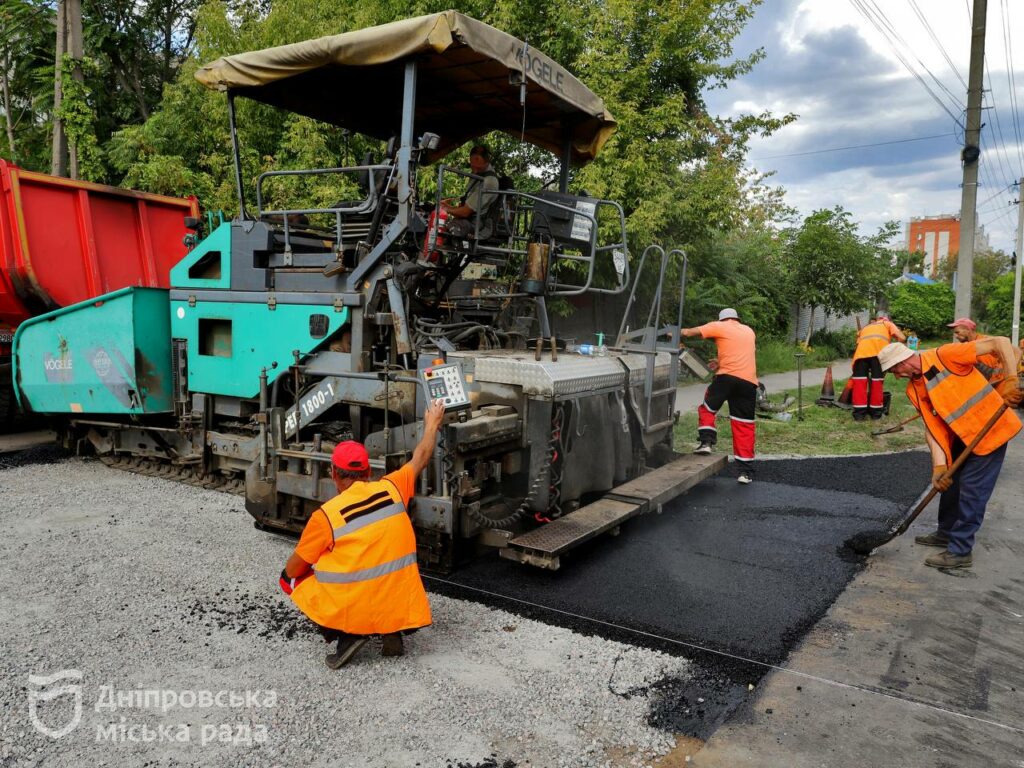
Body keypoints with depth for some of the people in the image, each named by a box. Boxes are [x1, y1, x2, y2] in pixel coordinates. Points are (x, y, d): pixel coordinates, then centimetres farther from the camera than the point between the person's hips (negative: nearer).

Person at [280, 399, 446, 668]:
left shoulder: (326, 515, -13)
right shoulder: (392, 489, -3)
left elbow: (296, 567, 0)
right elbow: (421, 457, 16)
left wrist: (286, 576, 24)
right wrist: (432, 424, 33)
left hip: (353, 610, -3)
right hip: (400, 606, 4)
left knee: (295, 580, 20)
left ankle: (348, 634, 2)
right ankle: (392, 631, 11)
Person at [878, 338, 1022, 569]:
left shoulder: (945, 356, -23)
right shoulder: (914, 390, -2)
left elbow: (1000, 342, -22)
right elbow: (933, 426, -6)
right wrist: (939, 465, -17)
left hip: (992, 428, -8)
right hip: (962, 434, 8)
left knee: (972, 488, -4)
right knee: (950, 480, 17)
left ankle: (960, 551, 6)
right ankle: (946, 533, 36)